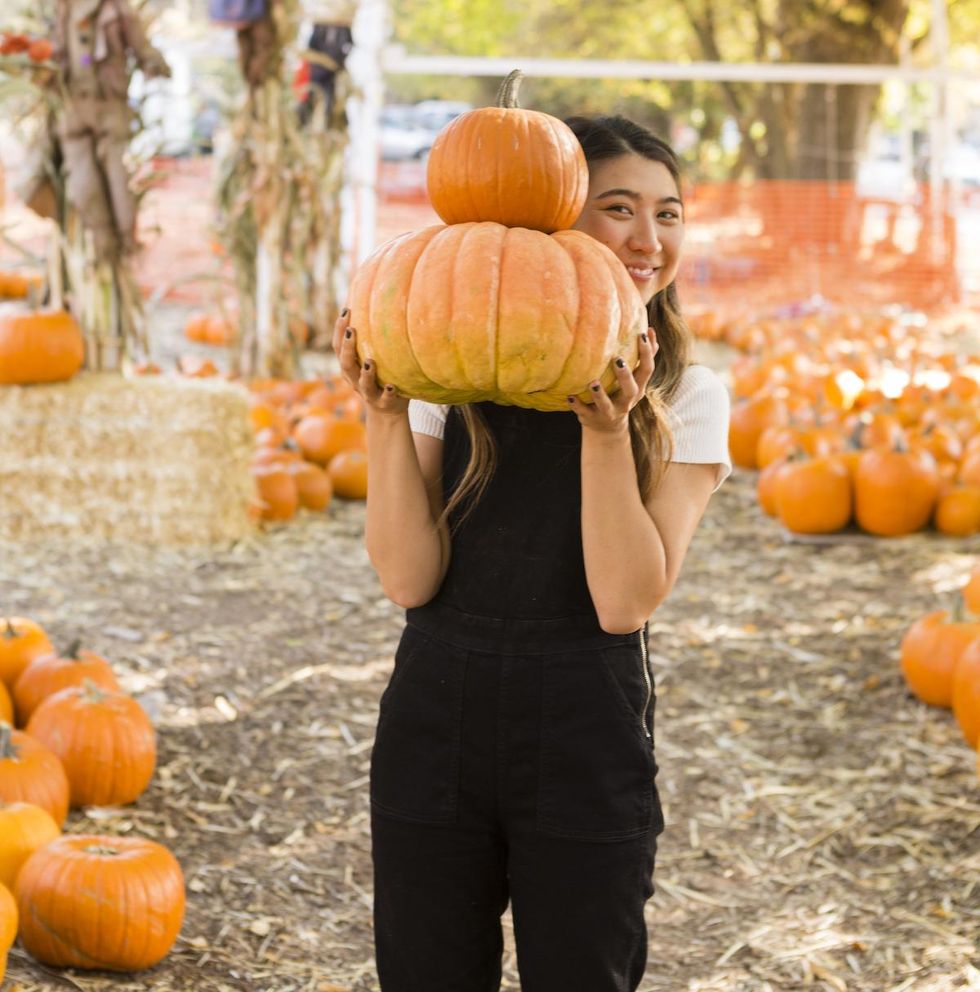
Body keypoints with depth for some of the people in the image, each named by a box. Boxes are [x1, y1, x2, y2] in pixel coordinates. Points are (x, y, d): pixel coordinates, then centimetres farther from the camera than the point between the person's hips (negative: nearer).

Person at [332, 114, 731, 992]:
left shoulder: (686, 399, -1)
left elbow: (626, 602, -12)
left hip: (587, 736, -1)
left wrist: (608, 429, -20)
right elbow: (409, 579, -7)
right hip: (436, 721, 1)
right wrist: (387, 415, -15)